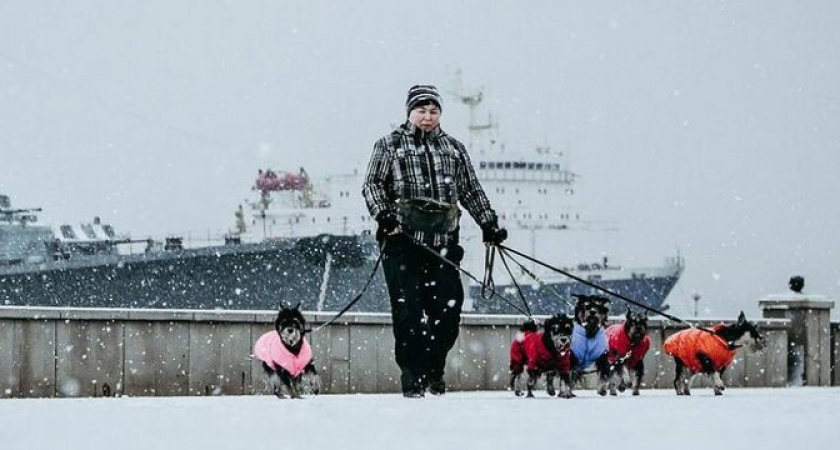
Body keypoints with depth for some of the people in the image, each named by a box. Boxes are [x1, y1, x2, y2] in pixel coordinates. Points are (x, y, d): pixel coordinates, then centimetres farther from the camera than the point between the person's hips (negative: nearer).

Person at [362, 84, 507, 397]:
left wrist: (489, 224, 15)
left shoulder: (454, 149, 19)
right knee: (409, 311, -7)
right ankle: (412, 378, -2)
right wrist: (383, 215, -15)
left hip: (443, 243, 3)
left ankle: (433, 371, 12)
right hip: (403, 241, -3)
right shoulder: (390, 145, 9)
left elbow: (471, 192, 23)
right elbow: (372, 184, 1)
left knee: (448, 310, -5)